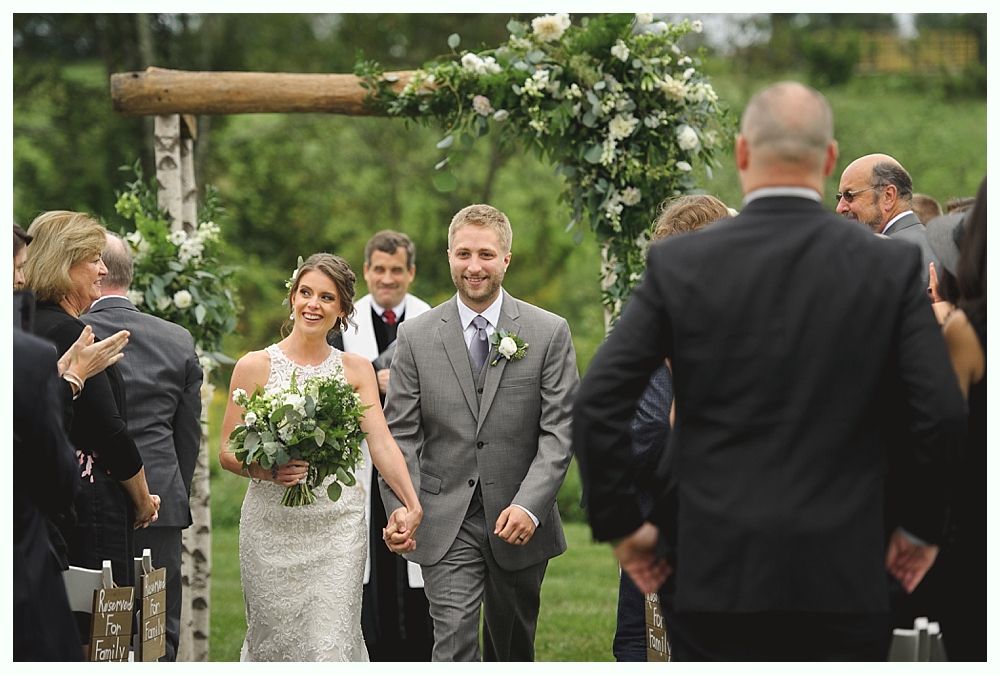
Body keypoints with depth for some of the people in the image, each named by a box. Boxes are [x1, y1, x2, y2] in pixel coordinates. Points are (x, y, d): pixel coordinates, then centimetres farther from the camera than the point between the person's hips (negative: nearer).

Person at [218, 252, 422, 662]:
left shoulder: (356, 369, 6)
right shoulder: (255, 366, 1)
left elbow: (381, 443, -5)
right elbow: (228, 452, 1)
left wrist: (411, 505, -20)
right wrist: (266, 471, -21)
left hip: (337, 523, 1)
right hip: (271, 524, -1)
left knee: (332, 642, -6)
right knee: (274, 639, 3)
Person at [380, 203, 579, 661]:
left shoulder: (549, 333, -1)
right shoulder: (416, 337, 2)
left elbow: (559, 429, -6)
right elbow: (400, 435, 0)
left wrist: (530, 505, -18)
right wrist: (400, 510, -14)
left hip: (520, 521, 1)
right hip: (447, 523, -1)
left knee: (513, 649, 14)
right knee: (454, 645, -12)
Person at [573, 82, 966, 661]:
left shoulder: (679, 262, -2)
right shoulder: (892, 266, -1)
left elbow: (597, 405, -5)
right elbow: (944, 414, -5)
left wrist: (621, 524, 7)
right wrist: (923, 526, 9)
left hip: (714, 571, 0)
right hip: (842, 576, 0)